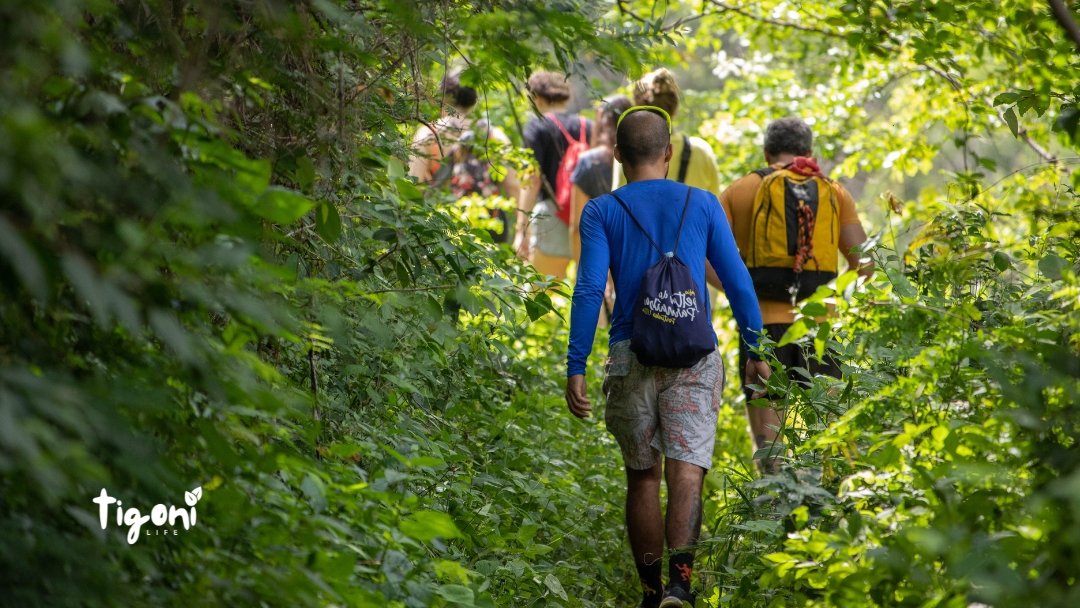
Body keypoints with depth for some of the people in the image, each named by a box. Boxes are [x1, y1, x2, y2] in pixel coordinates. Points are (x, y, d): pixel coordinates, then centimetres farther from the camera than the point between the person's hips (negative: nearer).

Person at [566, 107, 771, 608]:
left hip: (631, 358, 0)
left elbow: (589, 291, -6)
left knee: (642, 476, 12)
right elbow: (738, 283, 7)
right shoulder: (702, 204, 8)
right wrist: (756, 352, 15)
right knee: (686, 469, -9)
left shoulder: (602, 211, 4)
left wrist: (576, 369, -7)